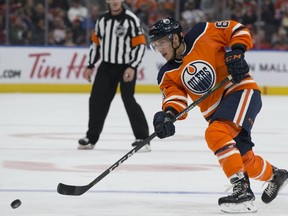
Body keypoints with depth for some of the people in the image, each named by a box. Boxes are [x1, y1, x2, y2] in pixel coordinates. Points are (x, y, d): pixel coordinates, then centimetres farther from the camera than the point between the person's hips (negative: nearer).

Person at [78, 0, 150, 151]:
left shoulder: (131, 19, -11)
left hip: (126, 67, -6)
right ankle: (91, 138, 20)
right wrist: (90, 66, 13)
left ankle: (143, 138, -9)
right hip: (106, 66, 6)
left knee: (128, 100, -15)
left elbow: (140, 45, -13)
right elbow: (95, 43, 17)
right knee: (97, 100, 6)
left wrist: (132, 67, -21)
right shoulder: (102, 20, 7)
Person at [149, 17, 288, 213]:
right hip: (216, 112, 7)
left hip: (241, 90, -7)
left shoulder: (202, 34, -10)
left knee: (215, 134, -30)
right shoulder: (168, 75, 4)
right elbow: (174, 96, -10)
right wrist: (168, 115, -30)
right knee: (244, 159, 10)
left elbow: (237, 30, -1)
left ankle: (242, 189, -32)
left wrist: (235, 51, -17)